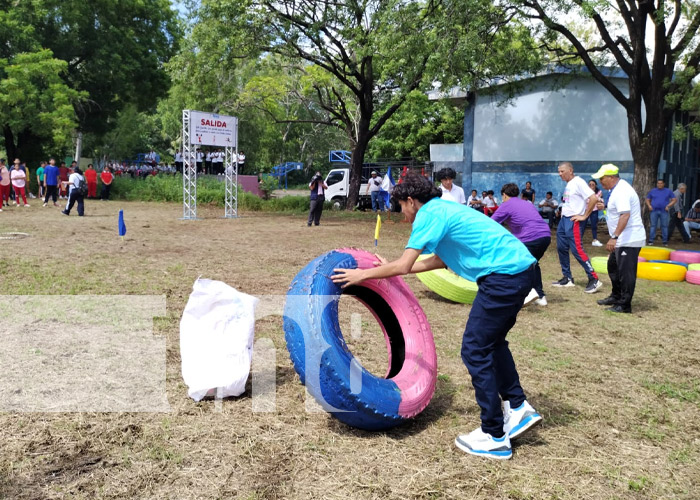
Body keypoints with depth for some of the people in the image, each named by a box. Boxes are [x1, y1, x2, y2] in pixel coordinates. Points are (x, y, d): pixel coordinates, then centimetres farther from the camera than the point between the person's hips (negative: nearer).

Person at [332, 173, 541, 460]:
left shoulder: (429, 213, -7)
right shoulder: (444, 208, 22)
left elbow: (403, 266, -13)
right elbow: (441, 260, 29)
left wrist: (363, 274, 1)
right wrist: (393, 269, 32)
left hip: (504, 275, -10)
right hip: (521, 268, 10)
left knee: (475, 350, -1)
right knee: (491, 341, 24)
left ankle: (495, 438, 7)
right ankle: (518, 408, 28)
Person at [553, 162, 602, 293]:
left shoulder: (578, 182, -14)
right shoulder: (568, 185, 14)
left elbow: (594, 198, -21)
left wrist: (584, 216, -17)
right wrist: (563, 212, 13)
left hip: (572, 221, -10)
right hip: (563, 220, 10)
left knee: (577, 249, -11)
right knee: (561, 248, 11)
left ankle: (594, 280, -5)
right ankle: (567, 278, 21)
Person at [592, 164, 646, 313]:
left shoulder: (621, 191, -20)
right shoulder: (618, 189, 14)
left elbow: (625, 215, -30)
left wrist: (614, 237, -34)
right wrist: (605, 207, 15)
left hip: (629, 240, -11)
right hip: (623, 240, 11)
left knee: (625, 272, -5)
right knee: (613, 266, 22)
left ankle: (624, 305, 2)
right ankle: (616, 296, 35)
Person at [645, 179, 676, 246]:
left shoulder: (668, 191, 9)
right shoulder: (652, 191, 11)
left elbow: (674, 200, 7)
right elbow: (648, 200, 15)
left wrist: (668, 206, -7)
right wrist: (649, 206, -4)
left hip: (664, 211, 0)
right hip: (654, 211, 0)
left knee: (664, 226, 1)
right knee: (653, 225, -1)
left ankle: (665, 241, 6)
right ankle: (651, 240, 0)